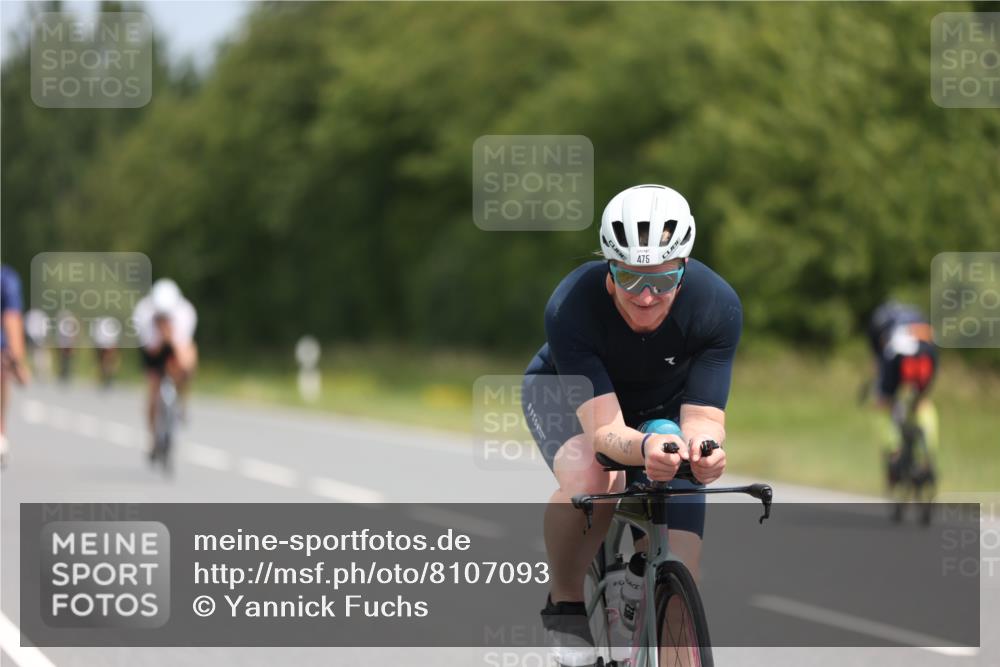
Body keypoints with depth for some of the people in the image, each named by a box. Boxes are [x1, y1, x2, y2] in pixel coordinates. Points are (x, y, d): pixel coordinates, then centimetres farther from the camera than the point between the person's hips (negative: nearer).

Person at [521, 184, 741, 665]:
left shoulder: (717, 307, -32)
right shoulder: (572, 306, -38)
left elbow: (702, 414, -33)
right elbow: (604, 430, -42)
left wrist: (702, 446, -58)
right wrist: (644, 449, -65)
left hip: (661, 409, 2)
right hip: (567, 391, -2)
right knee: (591, 478, -37)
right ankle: (565, 608, -12)